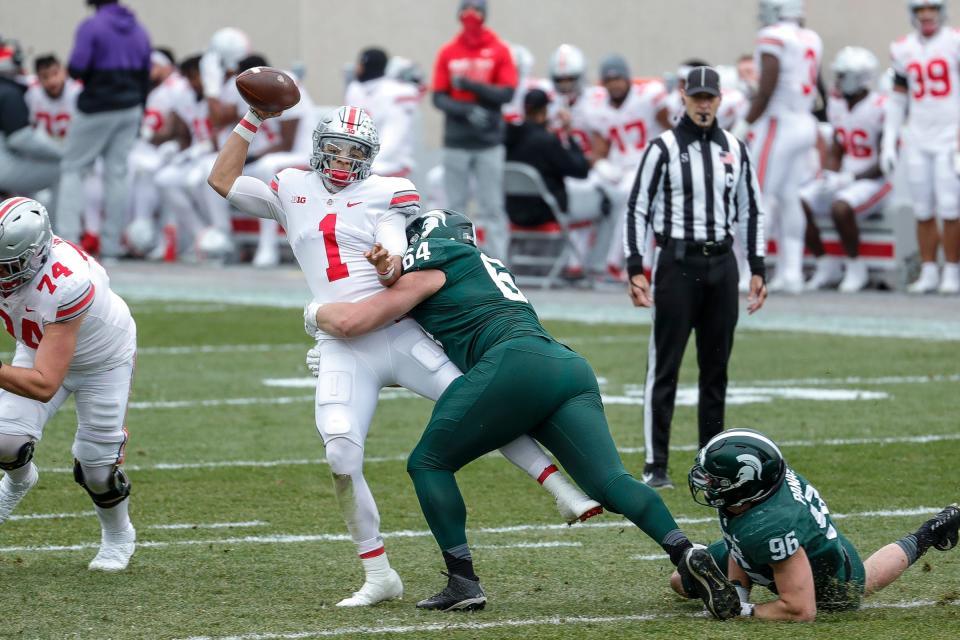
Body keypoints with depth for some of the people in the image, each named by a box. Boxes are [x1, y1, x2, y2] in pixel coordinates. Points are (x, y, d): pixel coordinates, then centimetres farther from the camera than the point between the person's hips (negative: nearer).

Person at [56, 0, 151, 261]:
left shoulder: (91, 27, -13)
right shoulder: (139, 31, 8)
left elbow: (76, 68, -20)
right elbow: (145, 76, 12)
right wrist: (138, 116, 19)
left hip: (97, 109, -5)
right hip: (130, 110, 5)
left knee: (72, 169, 6)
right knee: (117, 173, 6)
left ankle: (67, 237, -6)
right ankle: (110, 246, 6)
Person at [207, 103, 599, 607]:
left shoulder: (381, 195, 7)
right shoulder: (292, 192, 17)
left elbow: (398, 271, -4)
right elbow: (222, 180, 21)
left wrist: (392, 267, -29)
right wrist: (253, 119, 14)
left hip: (398, 333, -1)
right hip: (342, 347, 1)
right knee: (342, 454, -15)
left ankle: (566, 494, 0)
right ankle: (378, 576, -6)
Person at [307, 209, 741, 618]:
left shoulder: (432, 267, 15)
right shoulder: (486, 268, 38)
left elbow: (352, 322, 15)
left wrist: (316, 311, 35)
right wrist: (391, 278, 37)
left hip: (517, 363, -7)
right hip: (569, 368, 7)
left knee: (428, 463, 8)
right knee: (610, 482, -5)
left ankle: (463, 582, -1)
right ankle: (686, 554, -27)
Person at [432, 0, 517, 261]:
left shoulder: (499, 51, 1)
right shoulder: (448, 53, 5)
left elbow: (507, 93, -6)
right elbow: (439, 98, 2)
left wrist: (471, 85, -16)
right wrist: (466, 109, -15)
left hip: (489, 142, -1)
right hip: (456, 142, 2)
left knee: (492, 207, -1)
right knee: (454, 205, 3)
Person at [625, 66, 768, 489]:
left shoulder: (735, 149, 10)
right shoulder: (663, 148, -3)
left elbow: (751, 211, 16)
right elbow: (637, 209, -4)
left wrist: (757, 270, 11)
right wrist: (635, 269, -12)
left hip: (721, 264, 5)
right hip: (677, 263, -5)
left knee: (716, 369, 8)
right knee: (664, 367, -5)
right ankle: (655, 467, -4)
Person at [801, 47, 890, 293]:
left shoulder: (881, 109, -17)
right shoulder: (837, 104, 6)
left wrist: (850, 178, -22)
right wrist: (830, 176, -7)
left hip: (873, 181, -7)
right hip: (843, 178, 7)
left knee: (840, 207, -35)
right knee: (798, 204, -14)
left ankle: (856, 267, -13)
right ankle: (826, 265, -1)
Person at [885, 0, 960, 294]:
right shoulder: (904, 50, 9)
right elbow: (897, 100, 16)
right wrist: (888, 144, 11)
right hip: (917, 139, 4)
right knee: (923, 211, 3)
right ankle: (928, 273, 11)